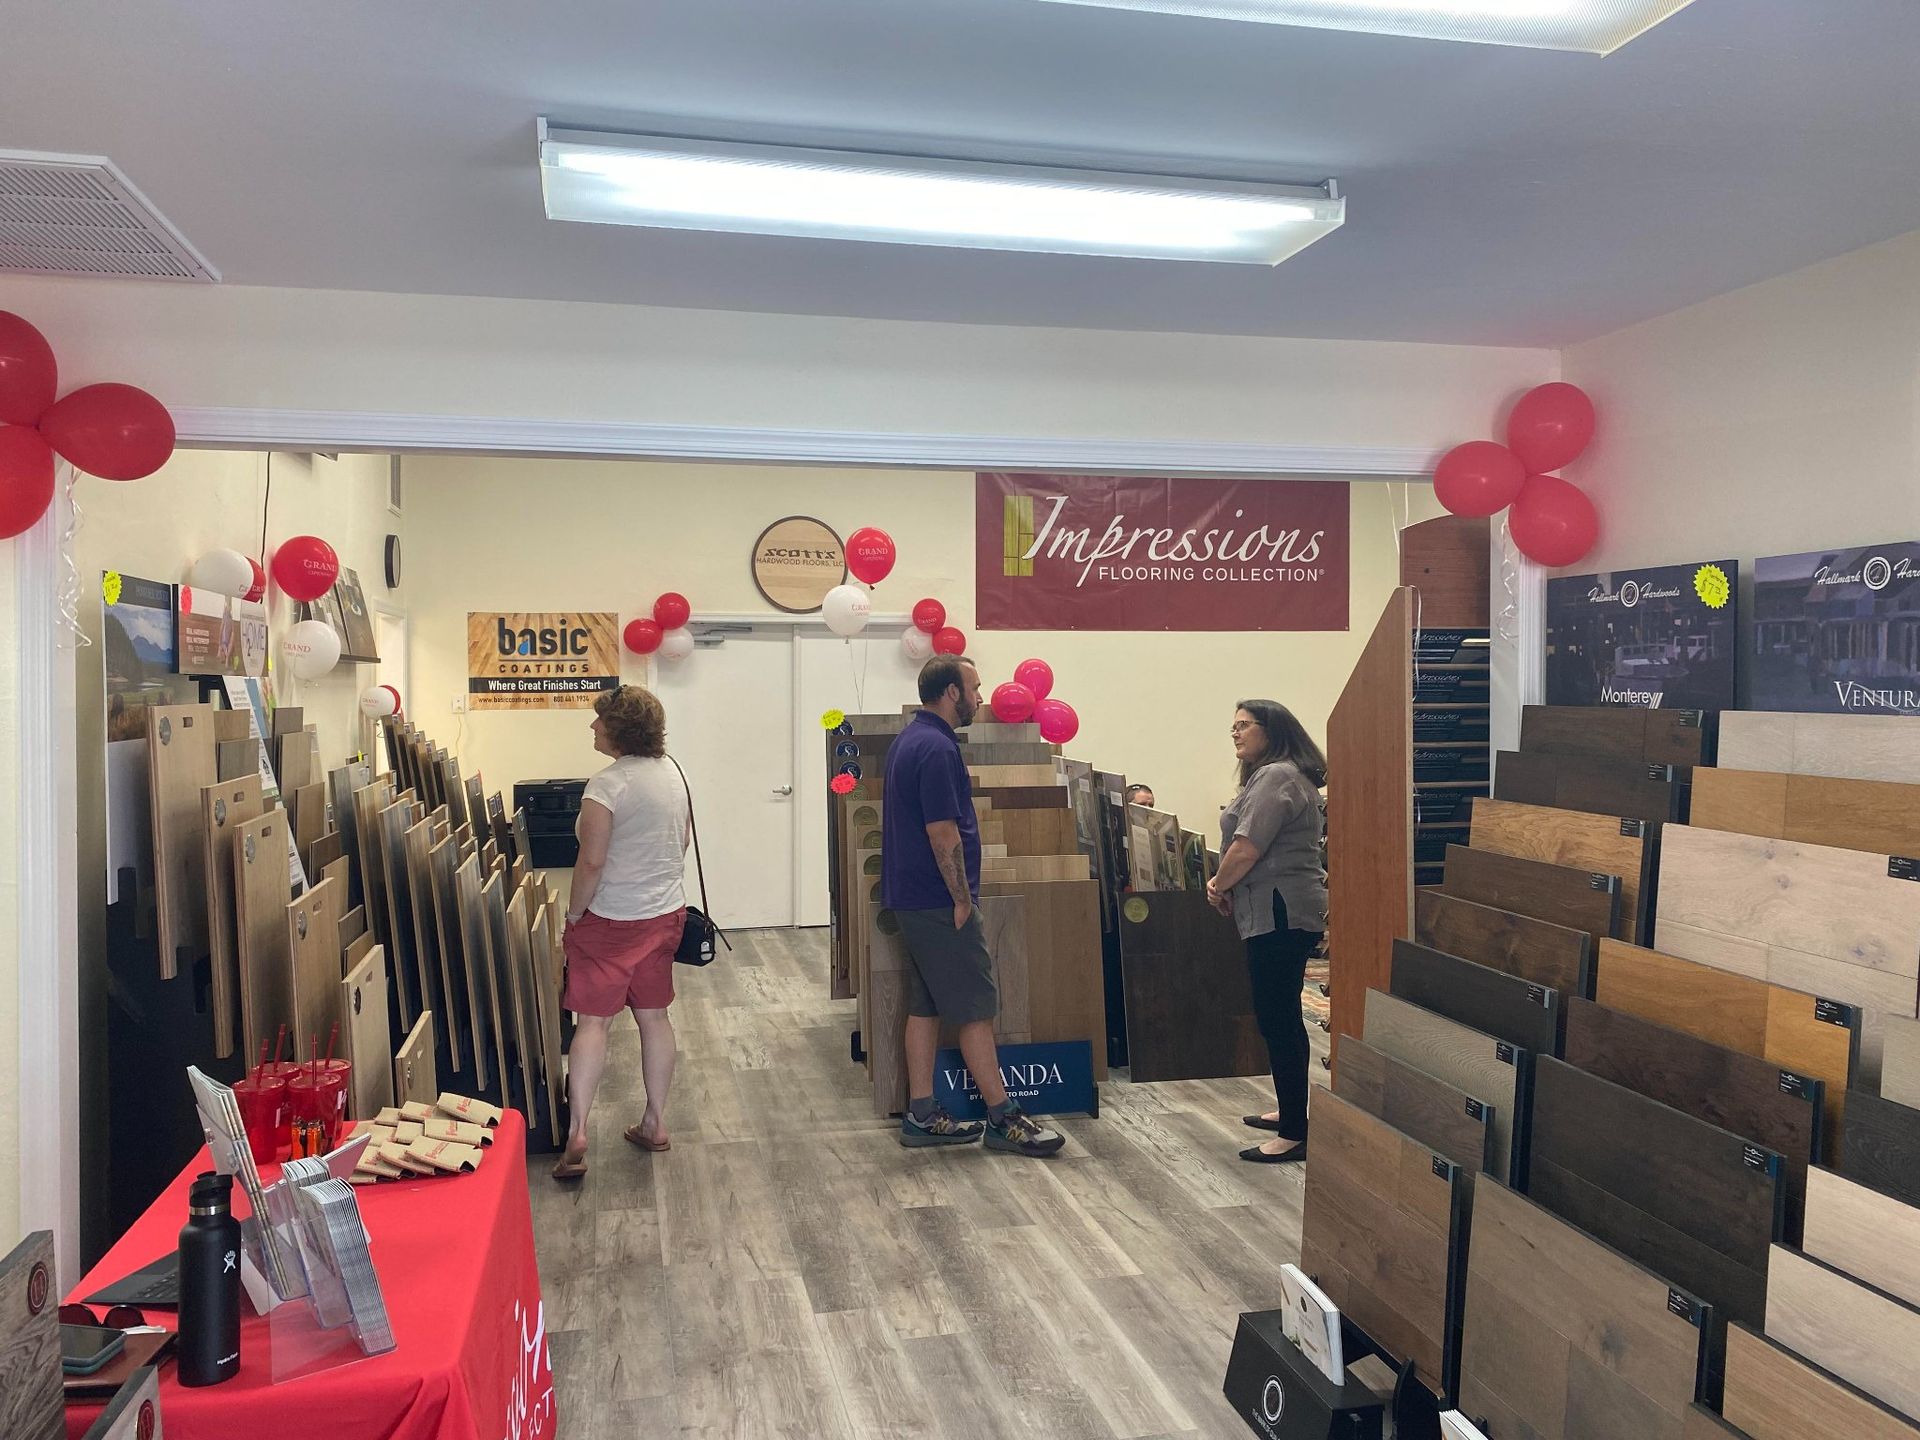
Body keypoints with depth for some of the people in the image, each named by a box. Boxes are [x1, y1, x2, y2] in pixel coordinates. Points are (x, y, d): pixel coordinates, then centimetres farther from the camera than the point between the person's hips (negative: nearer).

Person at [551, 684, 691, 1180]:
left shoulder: (607, 785, -20)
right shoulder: (671, 772, 4)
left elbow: (591, 861, -21)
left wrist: (574, 914, -8)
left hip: (613, 920, -7)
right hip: (665, 913, 7)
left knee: (592, 1021, -1)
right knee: (654, 1015, 14)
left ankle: (577, 1133, -4)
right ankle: (655, 1122, 22)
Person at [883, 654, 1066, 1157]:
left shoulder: (907, 741, 14)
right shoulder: (937, 748, -19)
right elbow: (943, 833, -22)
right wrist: (963, 899, -15)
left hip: (912, 898, 10)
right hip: (939, 900, -10)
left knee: (925, 1006, 12)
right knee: (976, 1008, -3)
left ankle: (921, 1116, 16)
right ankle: (1002, 1118, 5)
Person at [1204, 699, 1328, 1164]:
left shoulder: (1276, 777, -15)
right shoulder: (1271, 776, 20)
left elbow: (1247, 848, -21)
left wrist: (1219, 887, -6)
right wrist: (1224, 881, 10)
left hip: (1280, 914, -11)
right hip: (1278, 914, 11)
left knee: (1278, 1021, -8)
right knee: (1281, 1018, 19)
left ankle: (1294, 1134, -3)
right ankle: (1290, 1109, 31)